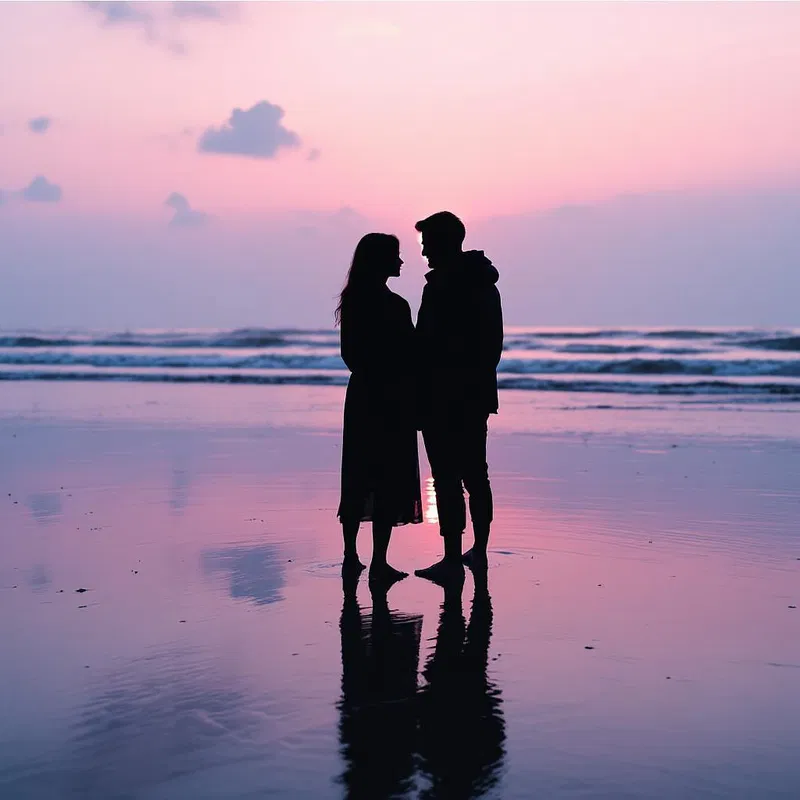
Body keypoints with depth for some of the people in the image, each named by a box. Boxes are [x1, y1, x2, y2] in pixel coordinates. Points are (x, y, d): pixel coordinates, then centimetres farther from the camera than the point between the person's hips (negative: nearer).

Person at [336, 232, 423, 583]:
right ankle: (379, 563, -2)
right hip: (393, 401, -7)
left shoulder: (351, 301, 6)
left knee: (358, 477, 13)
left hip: (361, 395, 7)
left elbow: (349, 354, 11)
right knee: (390, 480, -2)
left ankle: (351, 556, 19)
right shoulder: (394, 306, -14)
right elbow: (409, 356, -12)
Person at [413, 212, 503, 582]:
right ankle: (479, 551, 23)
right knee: (475, 474, 15)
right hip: (478, 394, 9)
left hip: (444, 398, -9)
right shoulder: (485, 283, 14)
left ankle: (453, 558, -6)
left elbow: (429, 345, -18)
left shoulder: (442, 285, -14)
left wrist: (419, 396, -12)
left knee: (446, 477, -7)